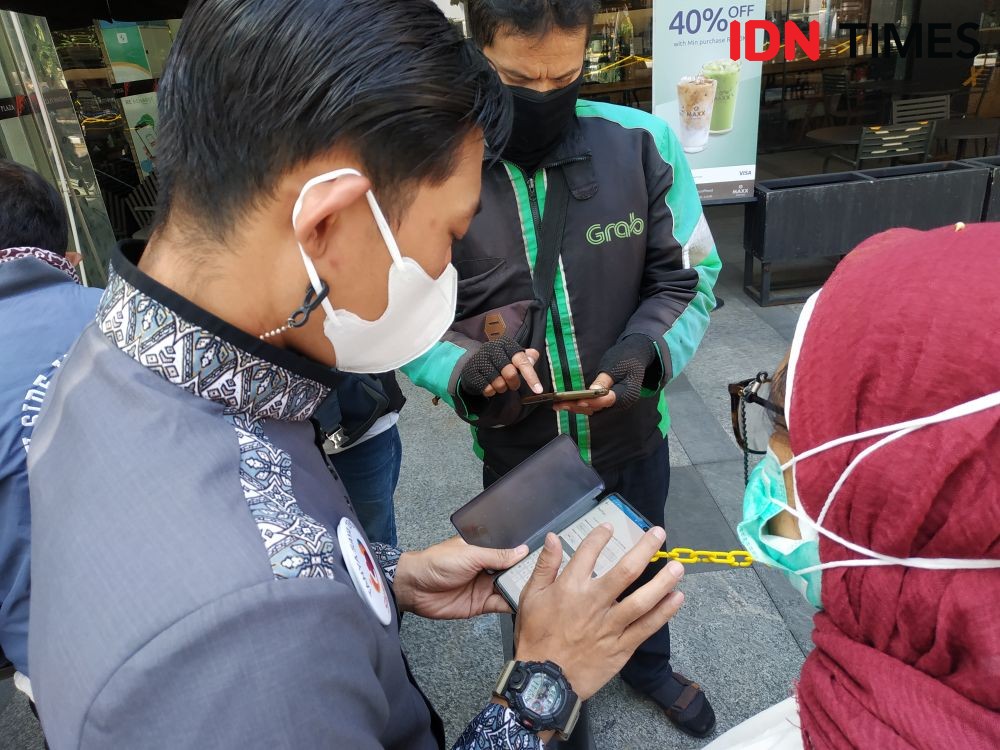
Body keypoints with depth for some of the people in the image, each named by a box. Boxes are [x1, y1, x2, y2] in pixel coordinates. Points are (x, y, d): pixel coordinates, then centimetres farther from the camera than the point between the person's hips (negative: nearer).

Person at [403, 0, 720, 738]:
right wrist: (466, 370, -30)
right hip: (515, 452, -1)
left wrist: (645, 352, -24)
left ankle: (647, 662, 64)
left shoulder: (642, 143, -15)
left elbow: (691, 278, -6)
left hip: (633, 436, 2)